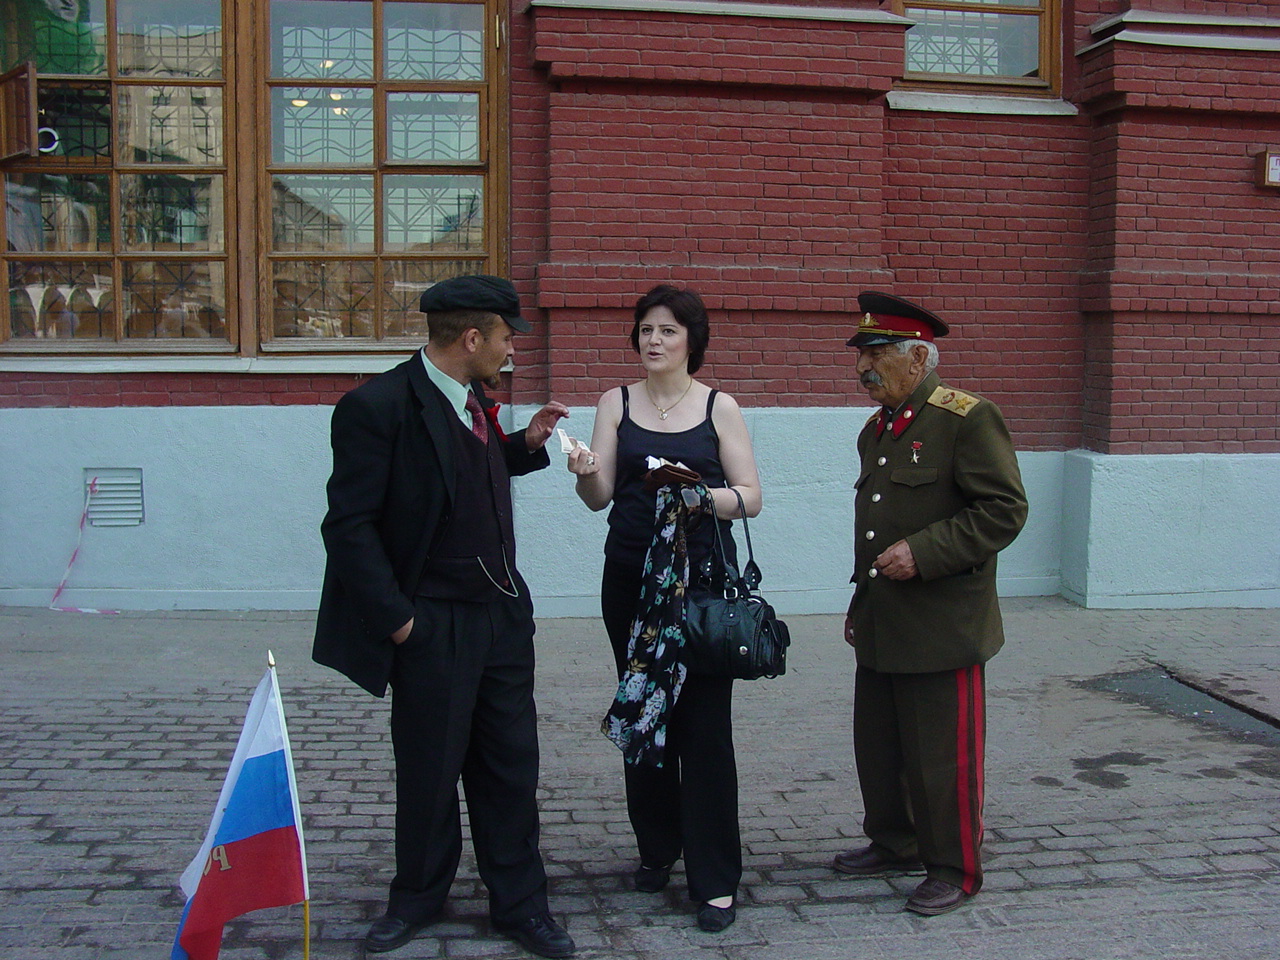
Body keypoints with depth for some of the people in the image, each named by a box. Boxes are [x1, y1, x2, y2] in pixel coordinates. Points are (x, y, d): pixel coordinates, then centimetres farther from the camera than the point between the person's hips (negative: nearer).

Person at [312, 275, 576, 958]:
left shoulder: (473, 400, 7)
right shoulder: (377, 407, -17)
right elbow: (350, 526, -17)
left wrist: (526, 444, 7)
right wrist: (396, 619, -16)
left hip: (502, 613, 7)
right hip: (433, 626, -6)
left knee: (510, 767, 12)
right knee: (428, 771, 10)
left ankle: (519, 902, 26)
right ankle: (417, 898, 32)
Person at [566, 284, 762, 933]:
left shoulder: (719, 407, 3)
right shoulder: (616, 403, 8)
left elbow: (750, 496, -1)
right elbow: (600, 497, 2)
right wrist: (587, 473, -21)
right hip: (630, 579, 3)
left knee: (704, 722, -4)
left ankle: (715, 879, 4)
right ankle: (657, 848, 28)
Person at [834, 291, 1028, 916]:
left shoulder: (968, 418, -11)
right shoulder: (876, 430, 15)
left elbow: (1004, 509, -17)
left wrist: (923, 552, -23)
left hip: (941, 630, -8)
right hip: (879, 629, 8)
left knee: (942, 758, 3)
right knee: (877, 748, 17)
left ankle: (955, 870, 19)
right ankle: (894, 844, 35)